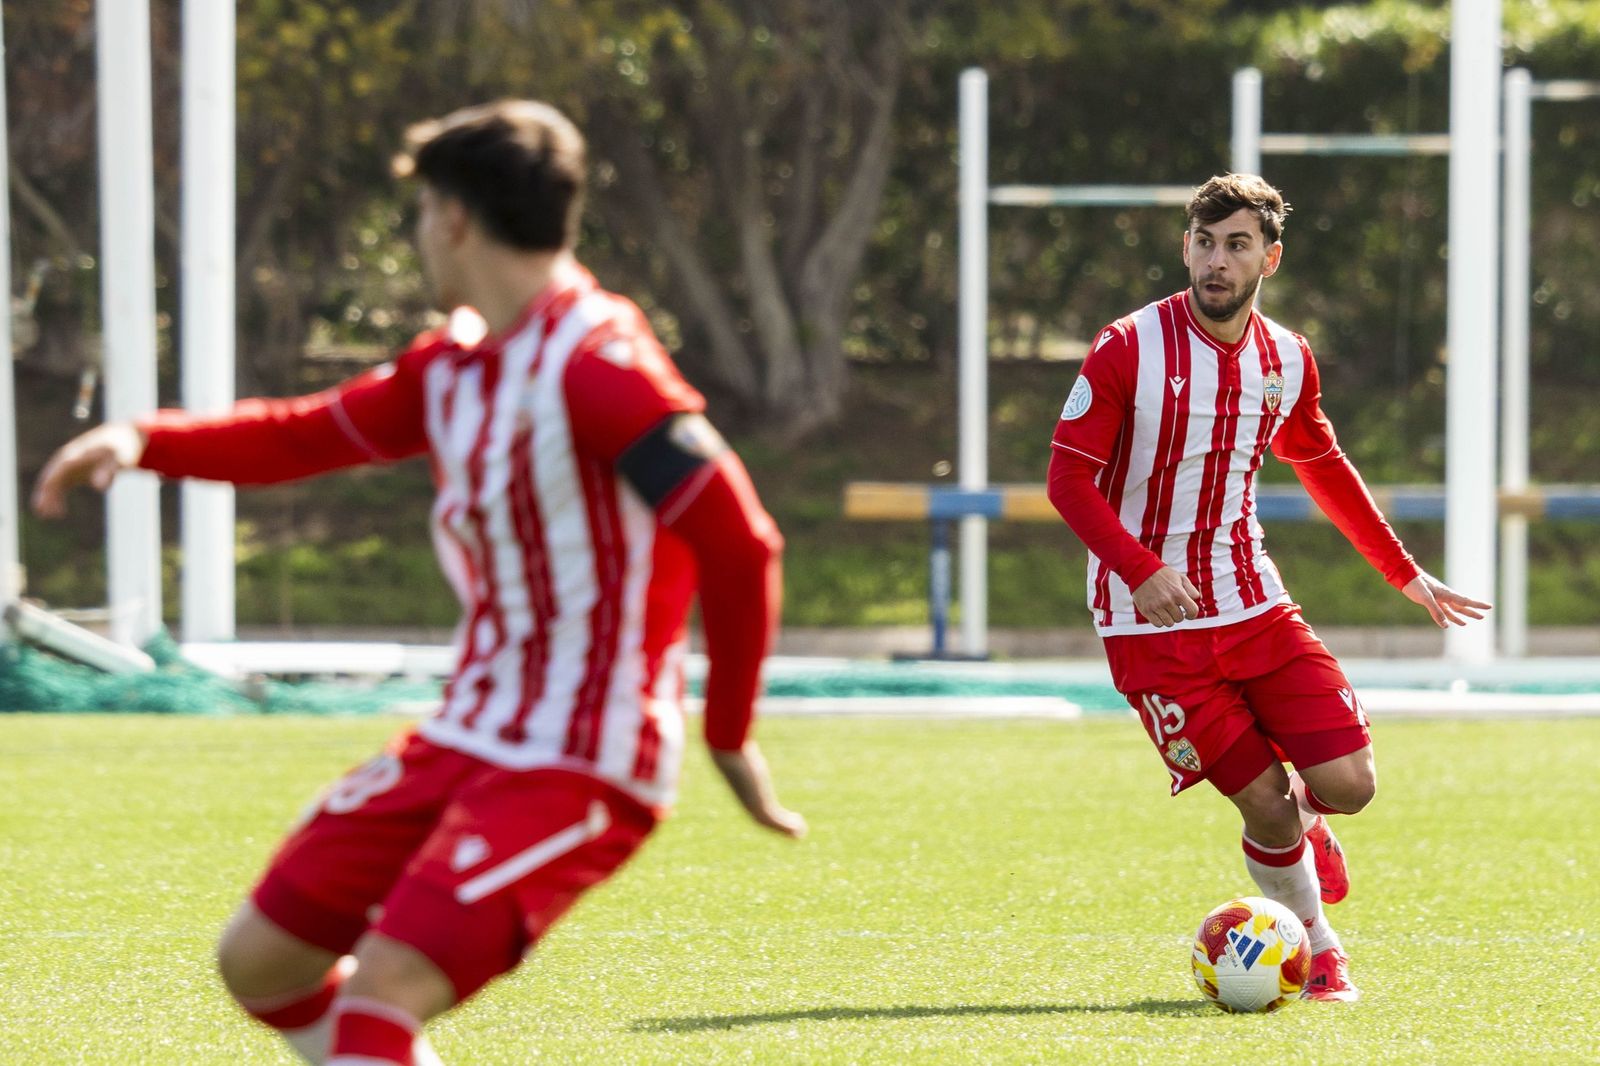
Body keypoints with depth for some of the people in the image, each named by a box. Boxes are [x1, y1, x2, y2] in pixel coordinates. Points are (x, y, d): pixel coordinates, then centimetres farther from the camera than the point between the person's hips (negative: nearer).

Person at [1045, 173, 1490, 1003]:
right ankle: (1319, 953, 18)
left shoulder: (1288, 361, 4)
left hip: (1255, 607, 4)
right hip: (1153, 622, -4)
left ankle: (1305, 821, 29)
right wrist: (1143, 570, -25)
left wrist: (1404, 574, 23)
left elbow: (1324, 468, 21)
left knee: (1348, 785, -9)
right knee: (1264, 806, -7)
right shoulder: (1127, 351, -11)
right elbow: (1068, 478, -11)